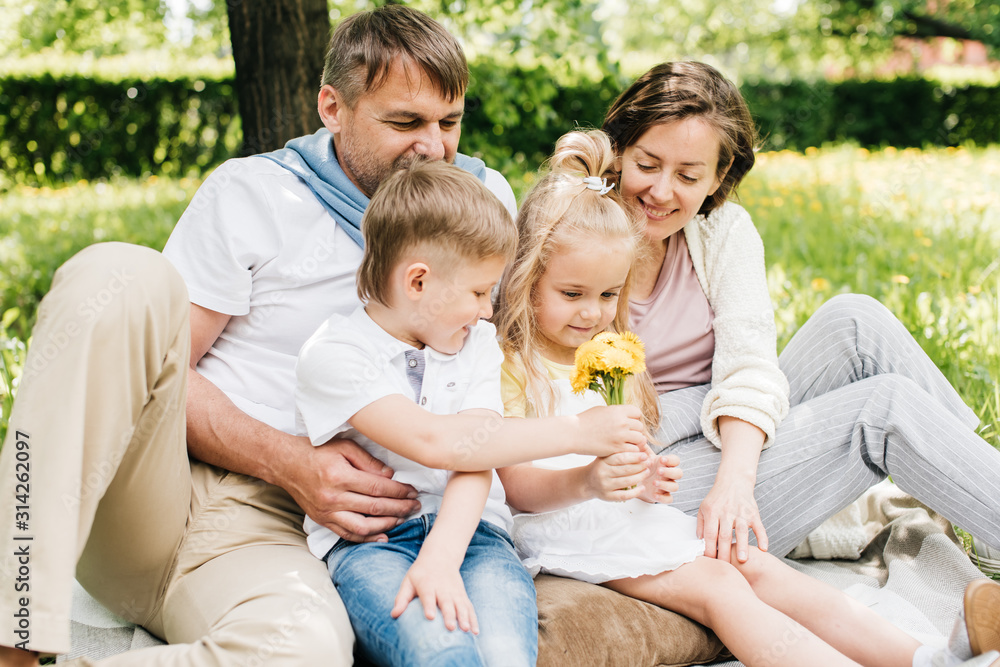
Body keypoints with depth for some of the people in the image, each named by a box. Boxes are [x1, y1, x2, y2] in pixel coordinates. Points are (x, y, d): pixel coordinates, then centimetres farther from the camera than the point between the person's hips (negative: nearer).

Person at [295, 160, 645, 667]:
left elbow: (475, 452, -3)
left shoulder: (476, 344, 13)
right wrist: (574, 433, -12)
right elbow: (433, 442, -18)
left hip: (466, 529, 4)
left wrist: (441, 557, -21)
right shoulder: (332, 355, -5)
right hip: (367, 540, -4)